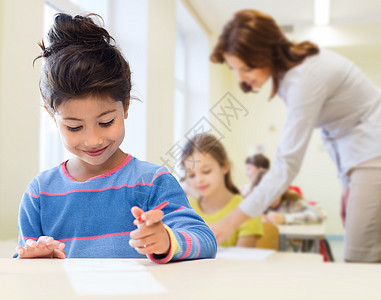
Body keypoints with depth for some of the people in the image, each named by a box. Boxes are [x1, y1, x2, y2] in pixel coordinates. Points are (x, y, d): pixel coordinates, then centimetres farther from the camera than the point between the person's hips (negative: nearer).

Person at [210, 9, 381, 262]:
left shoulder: (305, 77, -27)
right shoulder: (286, 67, 1)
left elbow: (288, 164, -29)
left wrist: (231, 222, -28)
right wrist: (348, 183, 10)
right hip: (356, 154, 9)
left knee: (360, 260, -11)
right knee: (357, 254, 7)